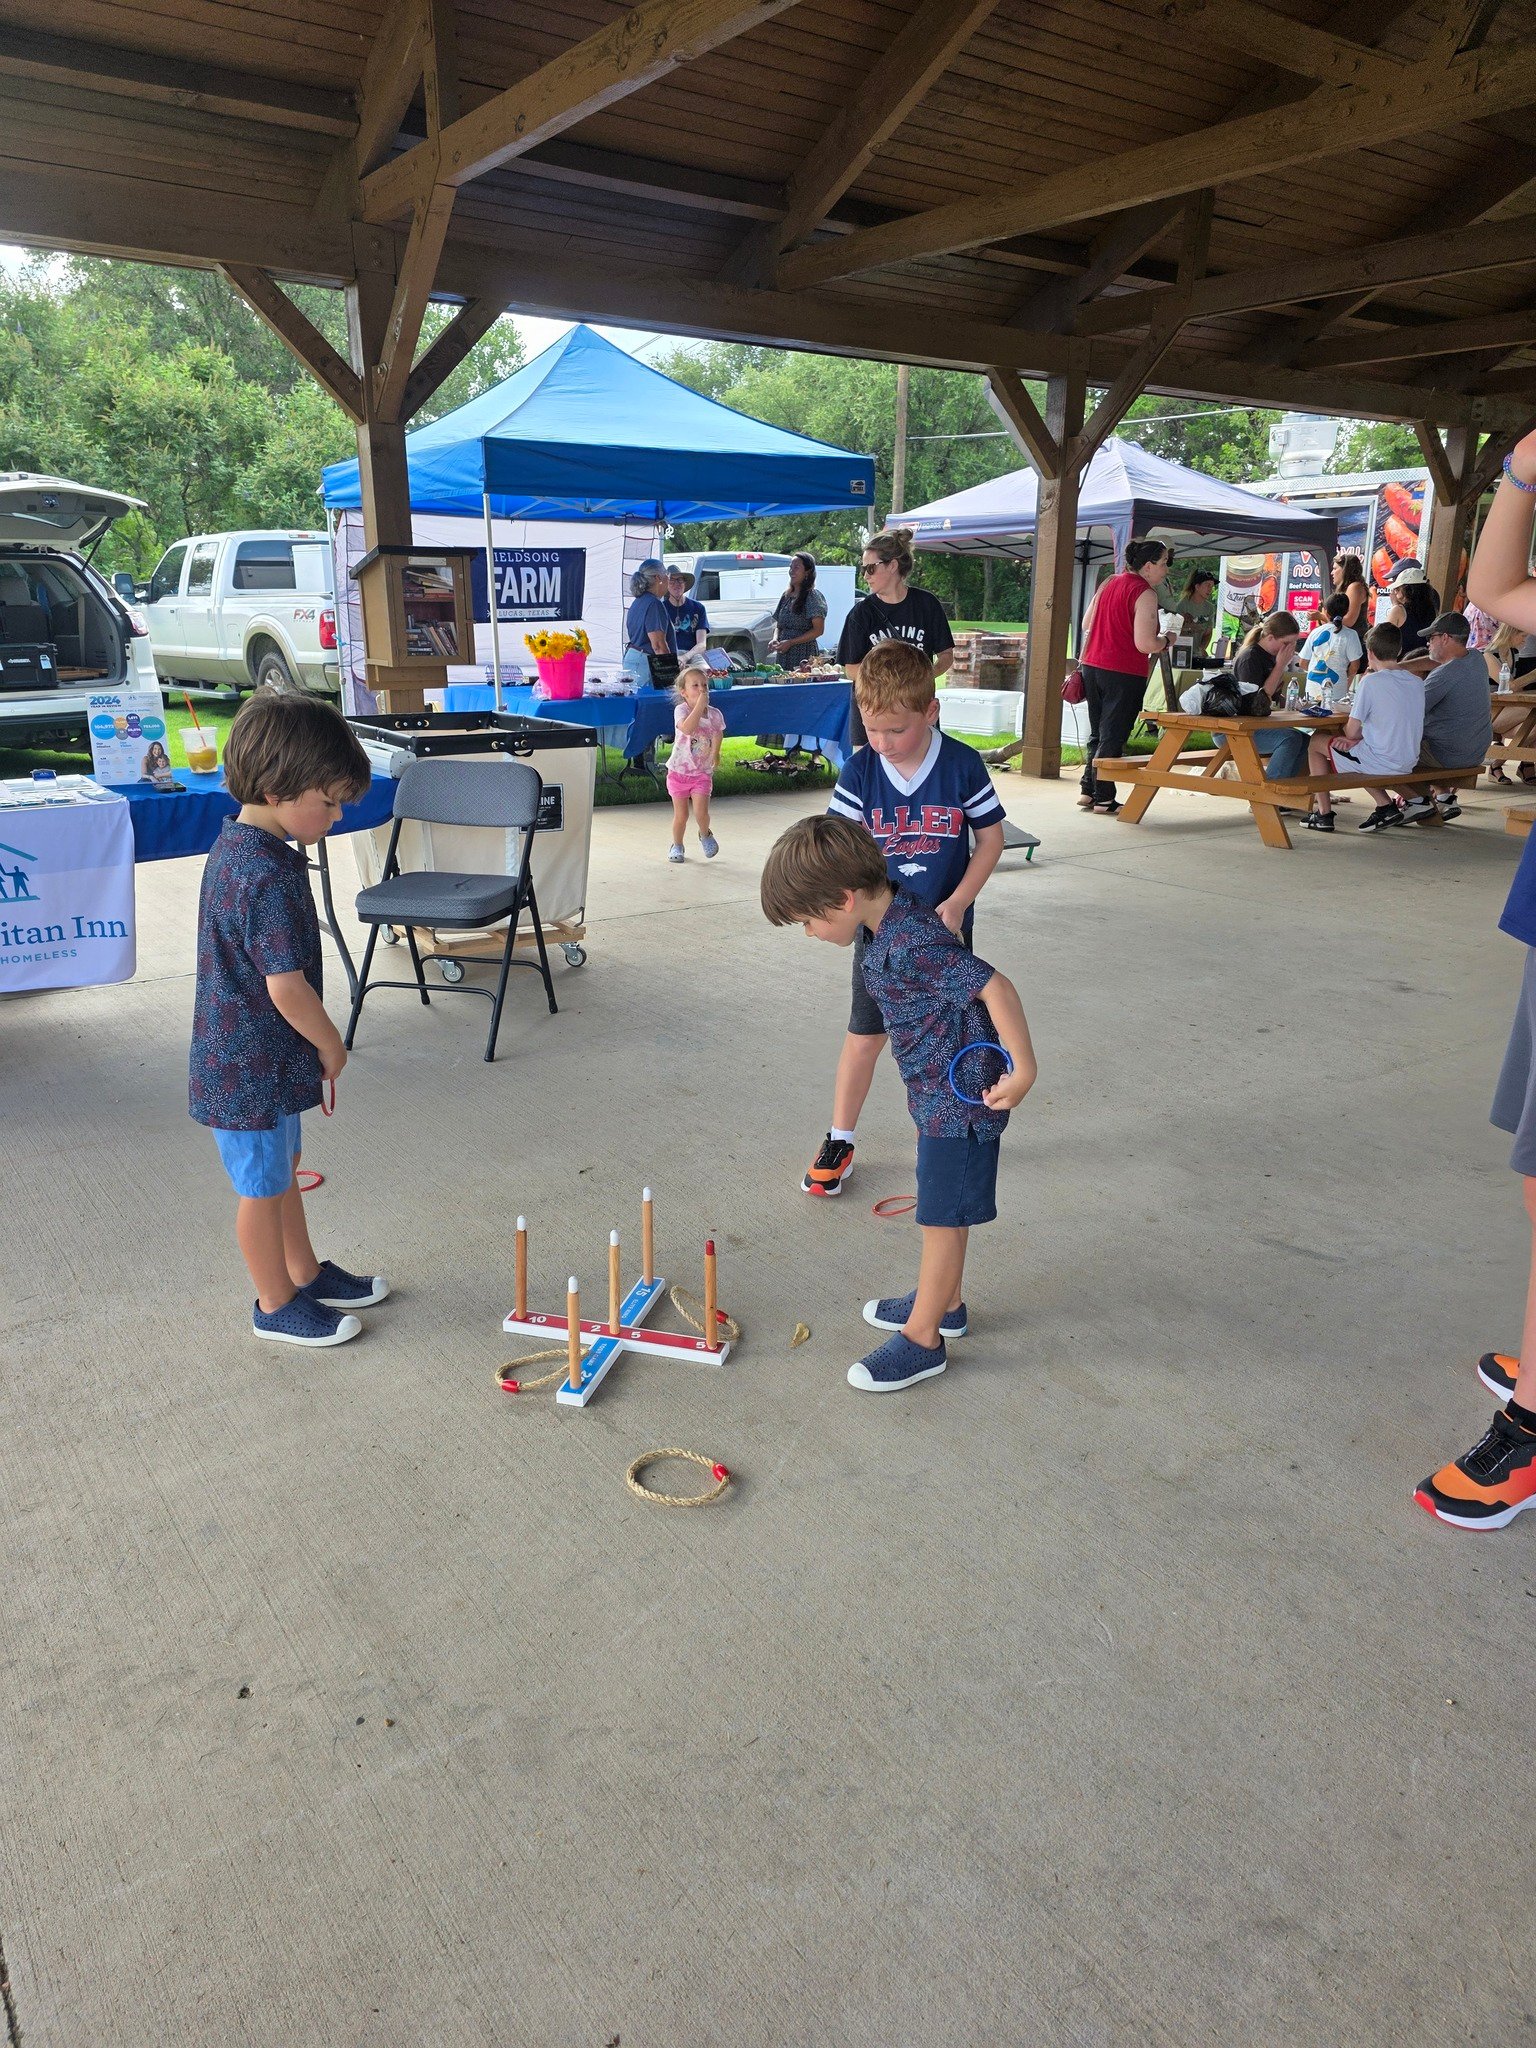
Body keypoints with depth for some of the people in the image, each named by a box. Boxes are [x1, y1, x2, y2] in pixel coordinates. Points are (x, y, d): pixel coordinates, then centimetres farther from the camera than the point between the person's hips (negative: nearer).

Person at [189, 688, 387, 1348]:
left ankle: (306, 1273, 41)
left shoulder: (235, 841, 3)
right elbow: (286, 986, -28)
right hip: (253, 1065, -10)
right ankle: (276, 1306, 27)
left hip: (249, 1055, 10)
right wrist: (331, 1045, -11)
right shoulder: (270, 876, -28)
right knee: (264, 1187, 8)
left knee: (283, 1165, 23)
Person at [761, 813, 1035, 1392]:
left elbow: (995, 987, -31)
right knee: (942, 1210, 22)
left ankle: (923, 1339, 18)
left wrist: (1023, 1069, -24)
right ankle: (945, 1303, 40)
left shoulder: (912, 944, -29)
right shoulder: (890, 922, 1)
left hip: (962, 1099, -9)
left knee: (942, 1217, 4)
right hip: (939, 1092, 9)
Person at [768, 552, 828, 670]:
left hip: (804, 656, -6)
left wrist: (790, 642, -16)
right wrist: (775, 639, -1)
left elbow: (818, 630, -12)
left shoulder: (813, 596, -5)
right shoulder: (786, 596, 16)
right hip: (783, 656, 6)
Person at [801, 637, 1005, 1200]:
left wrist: (955, 905, -14)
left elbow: (991, 839, -4)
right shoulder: (859, 771, -10)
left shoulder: (963, 765, -12)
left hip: (945, 928, 0)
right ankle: (839, 1141, 21)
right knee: (864, 1036, 6)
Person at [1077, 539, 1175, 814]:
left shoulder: (1108, 583, 10)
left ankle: (1088, 791, 20)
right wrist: (1165, 640, 0)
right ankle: (1103, 799, 4)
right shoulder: (1145, 593, -13)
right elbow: (1145, 644, -19)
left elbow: (1086, 624, 19)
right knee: (1113, 737, 0)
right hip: (1123, 674, -7)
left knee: (1097, 733, 17)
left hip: (1092, 666, 7)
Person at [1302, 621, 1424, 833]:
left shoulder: (1371, 681, -15)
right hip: (1408, 762, 7)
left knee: (1316, 742, 12)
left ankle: (1324, 813, 13)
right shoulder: (1417, 682, 5)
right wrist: (1363, 736, 7)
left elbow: (1351, 731, -12)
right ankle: (1385, 806, 18)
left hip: (1381, 761, -7)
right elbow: (1390, 724, 12)